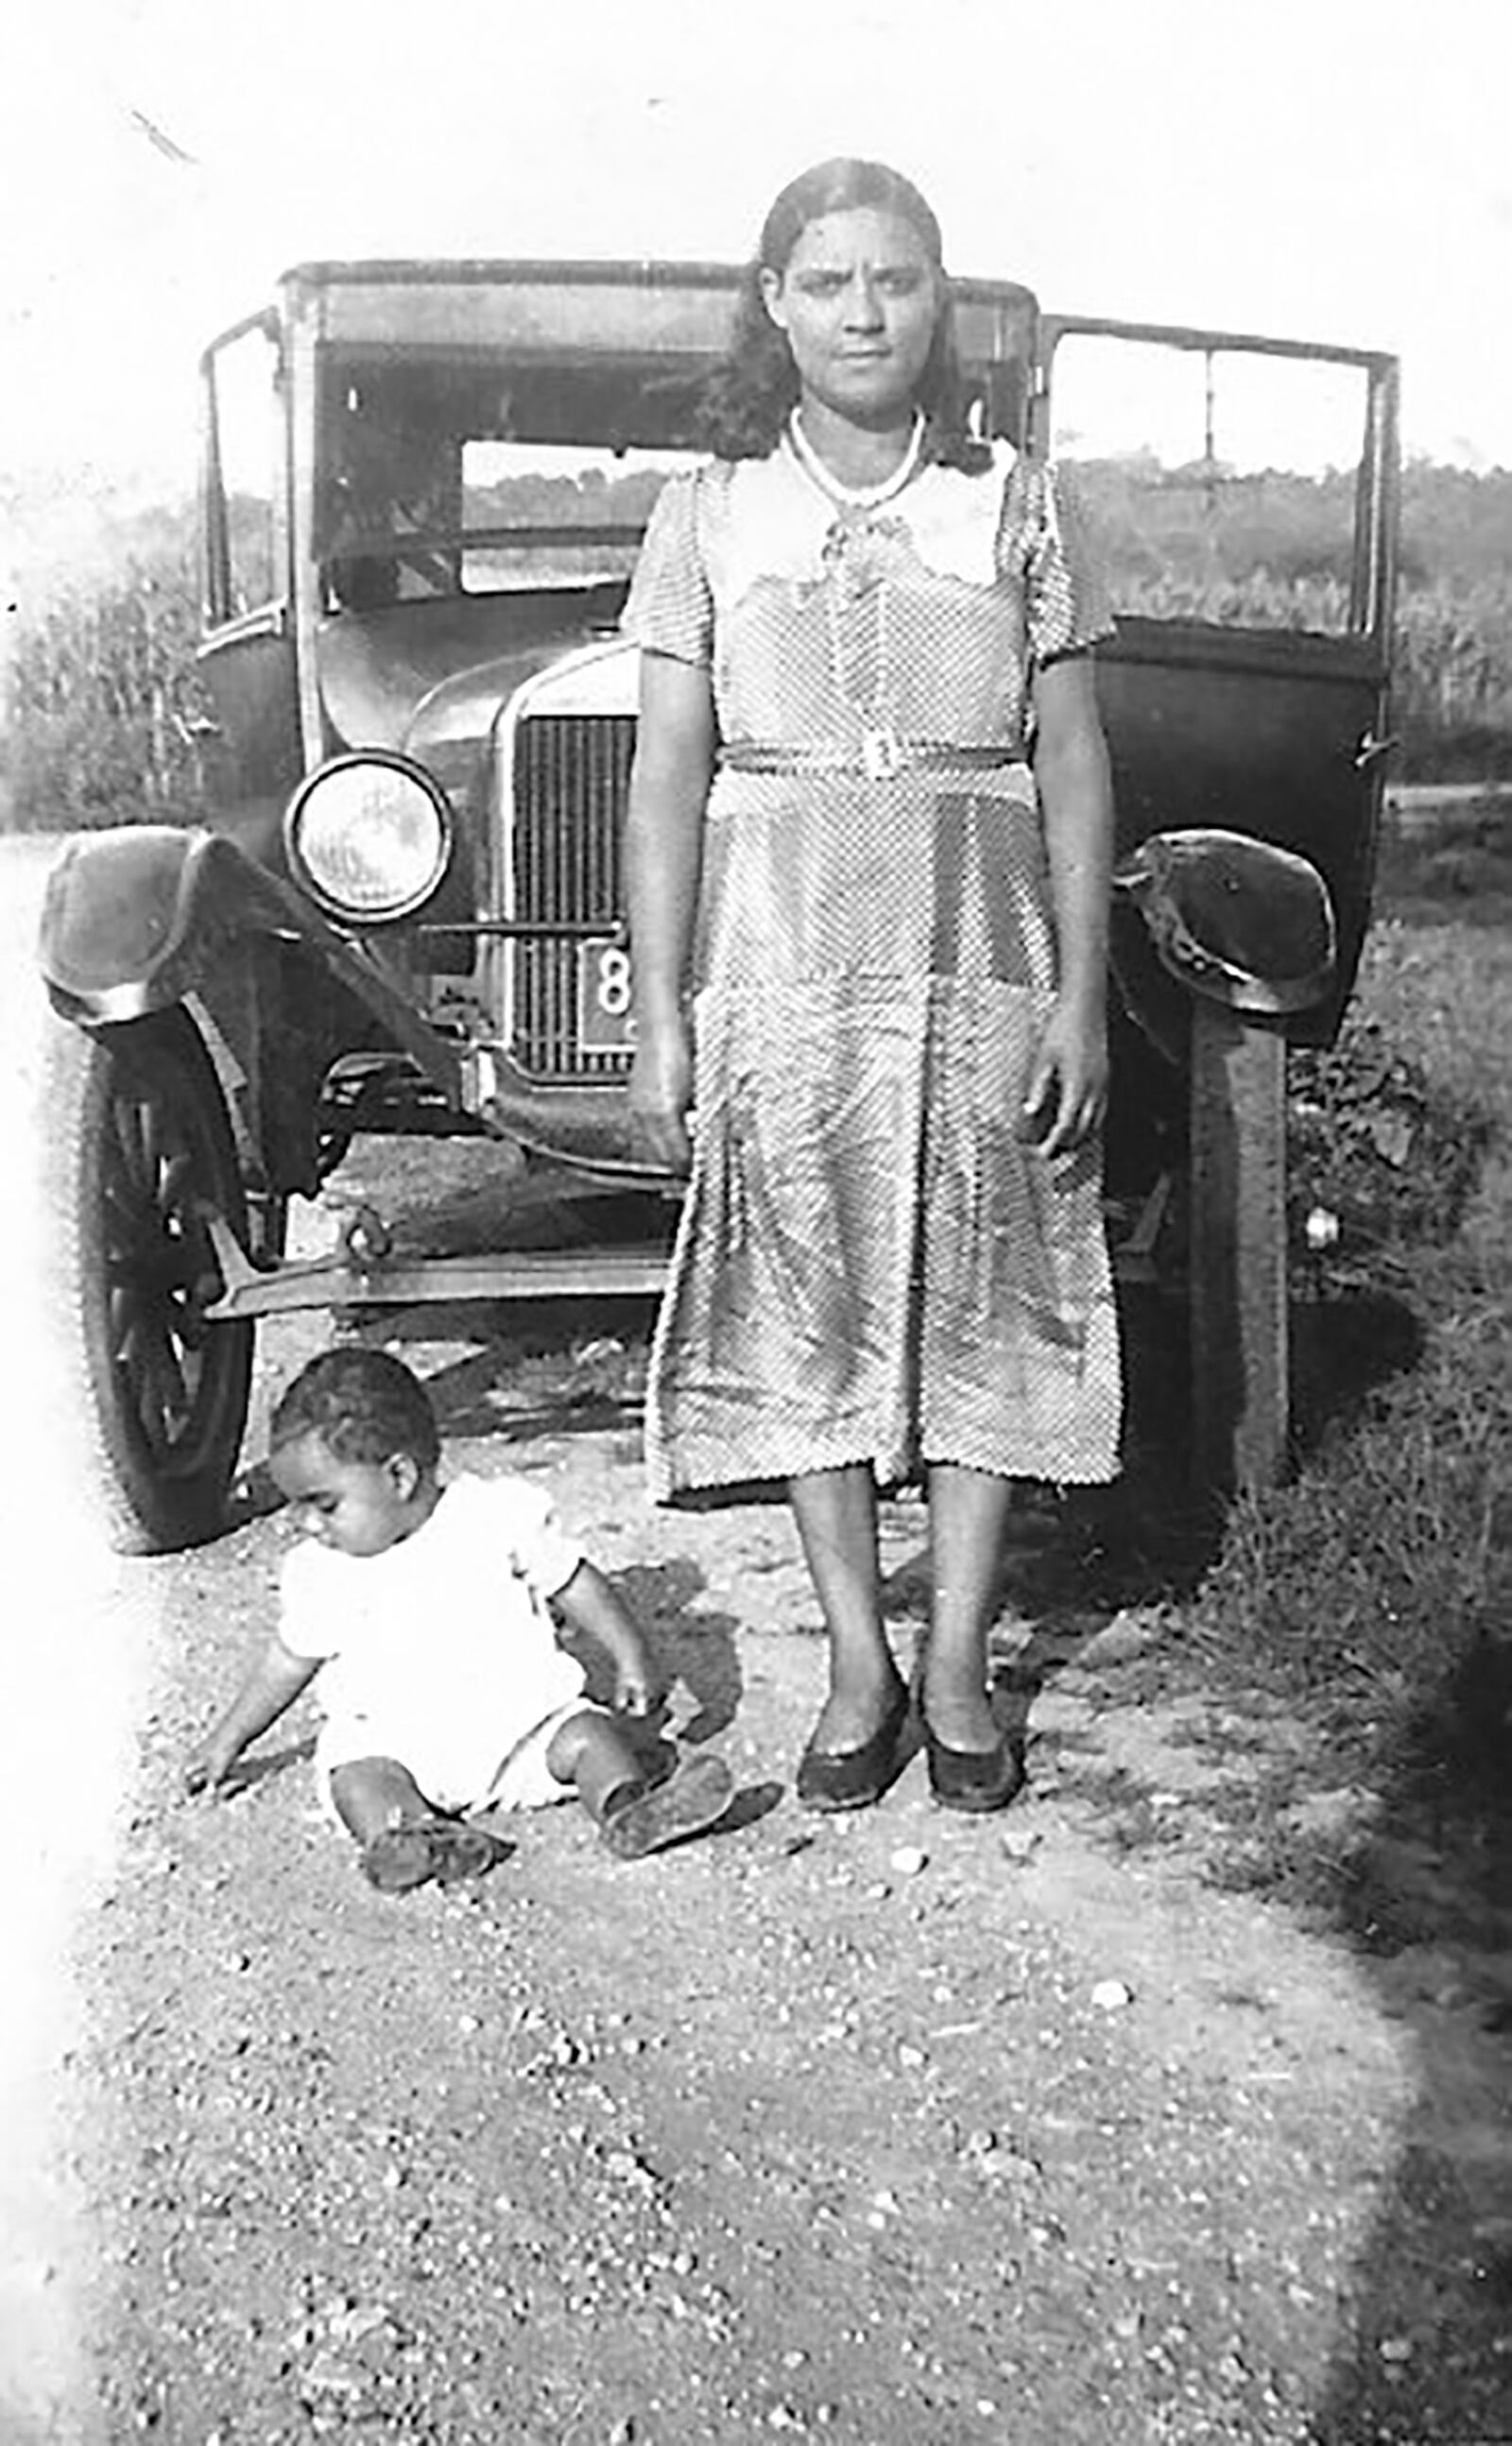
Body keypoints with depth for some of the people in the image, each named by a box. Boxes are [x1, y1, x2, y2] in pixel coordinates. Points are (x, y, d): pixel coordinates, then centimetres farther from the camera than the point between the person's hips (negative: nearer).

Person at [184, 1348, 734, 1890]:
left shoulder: (499, 1516, -7)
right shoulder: (320, 1573, 2)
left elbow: (574, 1584, 1)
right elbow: (289, 1659, 17)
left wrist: (632, 1661, -7)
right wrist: (228, 1740, 21)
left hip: (520, 1724, 0)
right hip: (394, 1741, 1)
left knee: (589, 1732, -22)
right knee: (355, 1777, -28)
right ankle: (414, 1837, -52)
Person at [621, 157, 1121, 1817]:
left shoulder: (1017, 504, 4)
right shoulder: (708, 513, 4)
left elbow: (1072, 766, 4)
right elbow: (665, 777, 1)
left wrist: (1079, 993, -3)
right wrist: (659, 1019, -4)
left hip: (980, 957, 0)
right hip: (777, 961, 0)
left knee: (981, 1302, 4)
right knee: (807, 1306, 4)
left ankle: (958, 1665, 18)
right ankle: (857, 1665, 18)